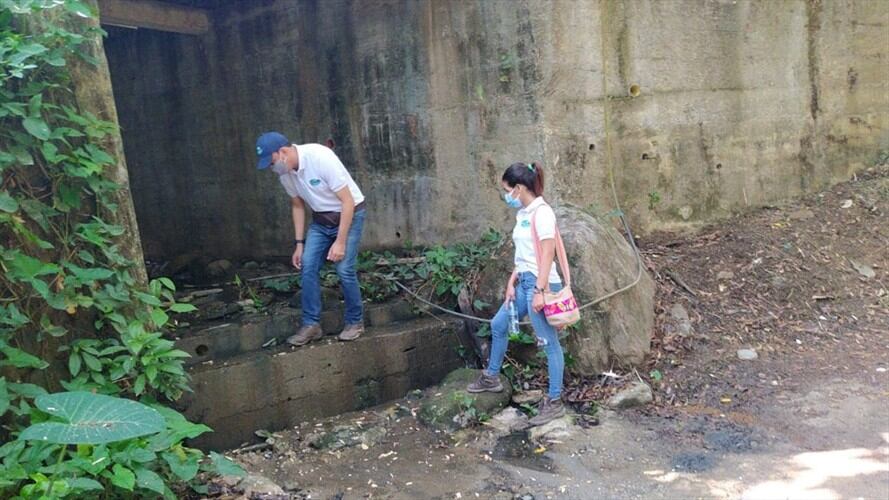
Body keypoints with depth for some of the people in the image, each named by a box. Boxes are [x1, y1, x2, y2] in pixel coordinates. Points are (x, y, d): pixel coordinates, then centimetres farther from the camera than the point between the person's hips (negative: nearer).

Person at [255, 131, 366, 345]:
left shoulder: (321, 158, -30)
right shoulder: (285, 173, -8)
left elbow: (348, 201, -26)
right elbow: (297, 205, 8)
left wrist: (340, 242, -25)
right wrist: (299, 243, 4)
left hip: (348, 215, -6)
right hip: (320, 220, 6)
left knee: (344, 269, -12)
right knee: (308, 266, -4)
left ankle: (355, 322, 6)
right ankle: (311, 324, 5)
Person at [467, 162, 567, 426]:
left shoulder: (542, 212, -15)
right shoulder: (523, 214, 12)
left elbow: (547, 253, -19)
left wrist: (539, 291, -21)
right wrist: (511, 283, 11)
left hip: (540, 284, -10)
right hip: (524, 283, 10)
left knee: (549, 343, 0)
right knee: (498, 325, 20)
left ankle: (554, 402, 10)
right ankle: (491, 378, 39)